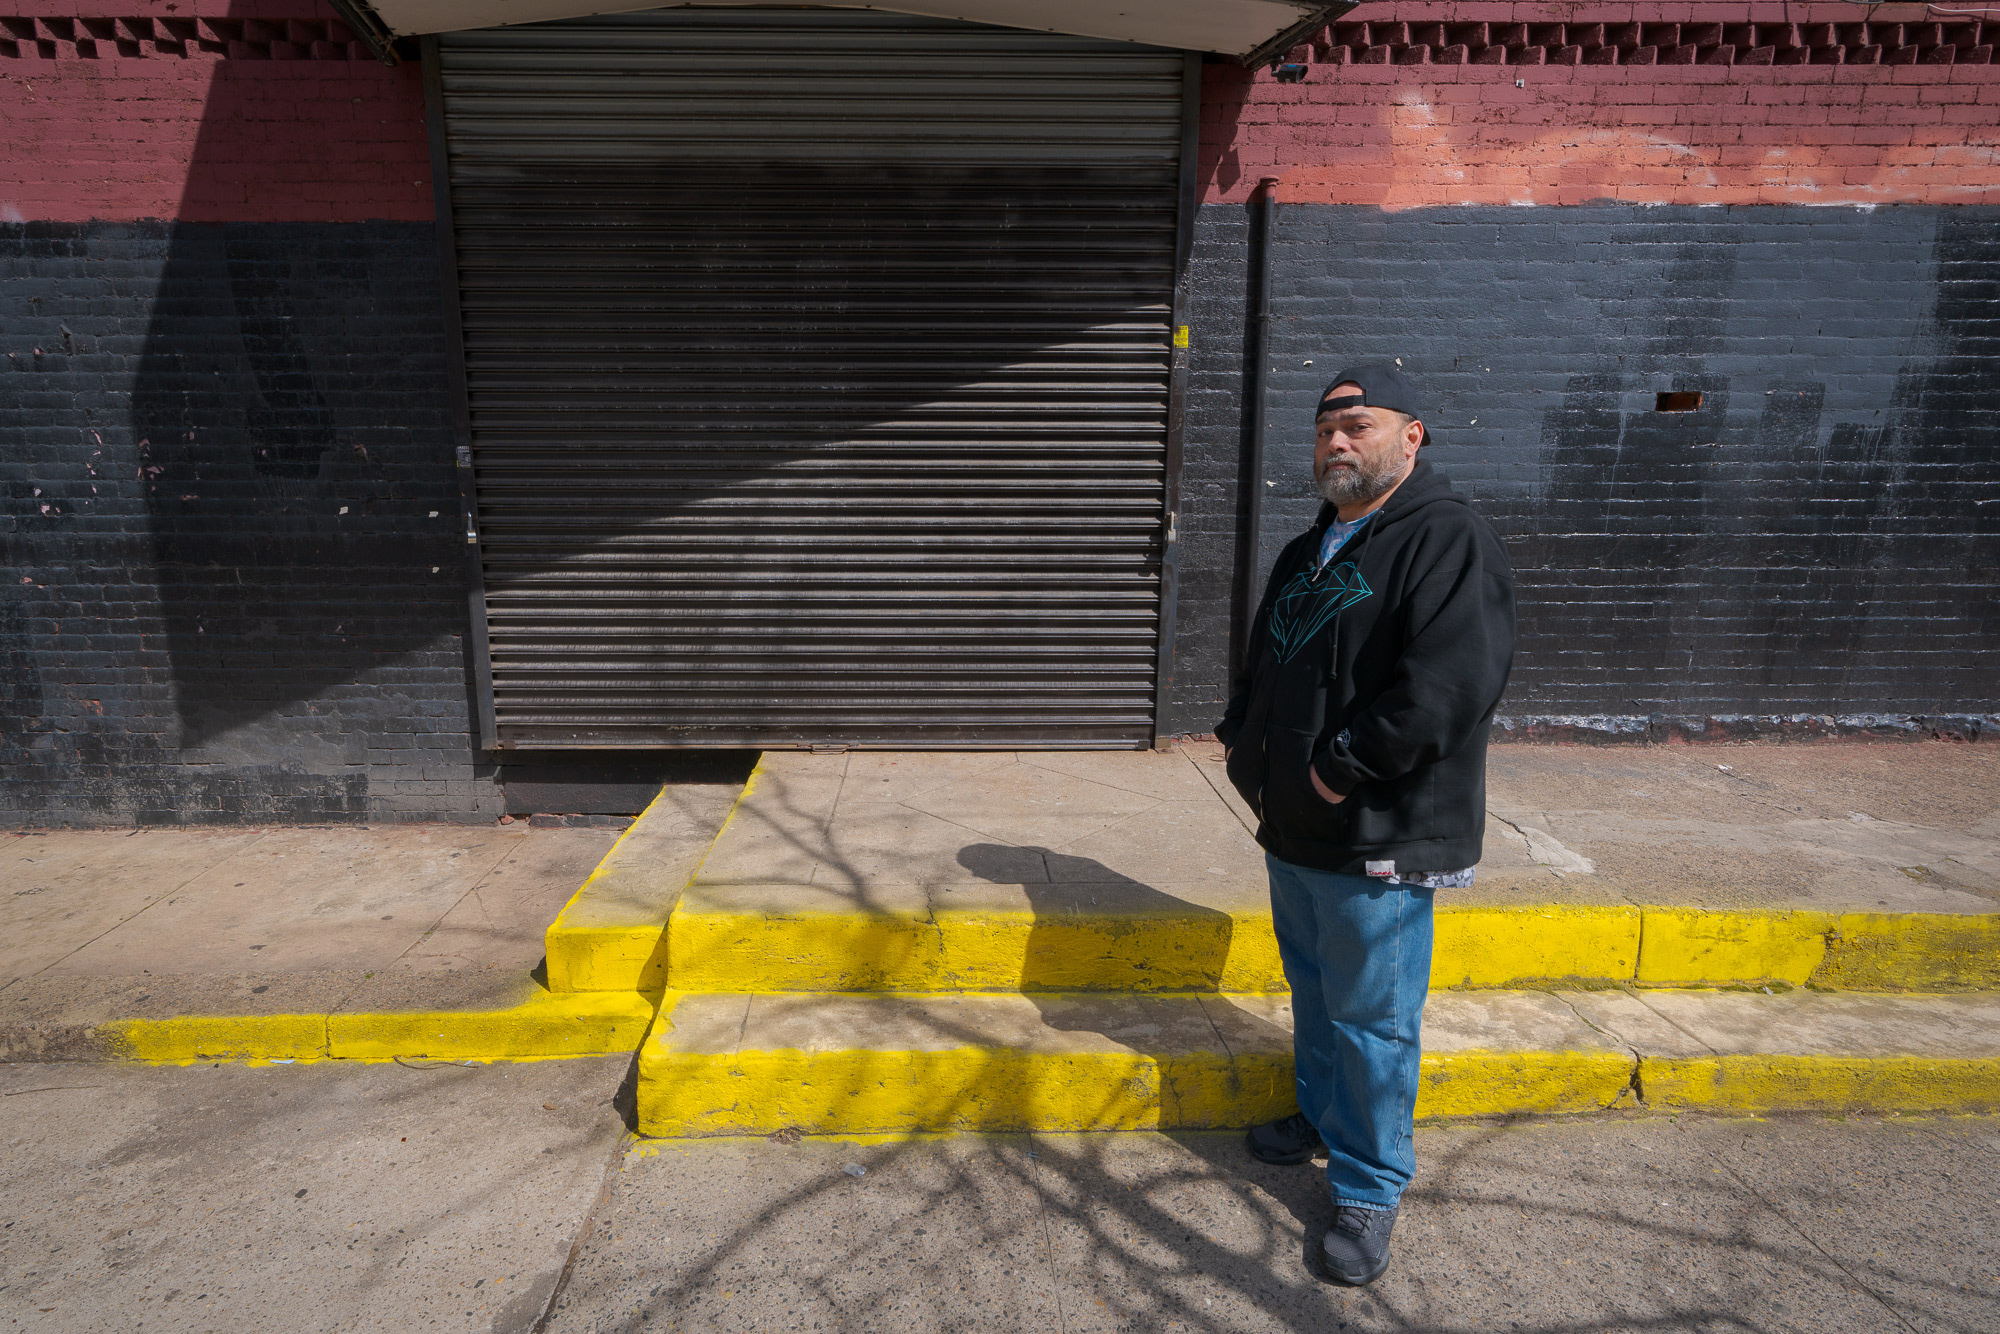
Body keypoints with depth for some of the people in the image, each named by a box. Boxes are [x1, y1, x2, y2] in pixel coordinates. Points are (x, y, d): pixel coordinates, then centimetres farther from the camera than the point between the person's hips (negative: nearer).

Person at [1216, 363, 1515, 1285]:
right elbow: (1263, 659, 23)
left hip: (1379, 839, -8)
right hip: (1295, 828, 8)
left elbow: (1450, 682, -27)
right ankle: (1322, 1116, 45)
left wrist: (1345, 769, -23)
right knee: (1312, 989, 23)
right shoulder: (1309, 551, 13)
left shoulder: (1448, 541, -14)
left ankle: (1370, 1189, 22)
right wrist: (1242, 739, 8)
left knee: (1370, 1016, 4)